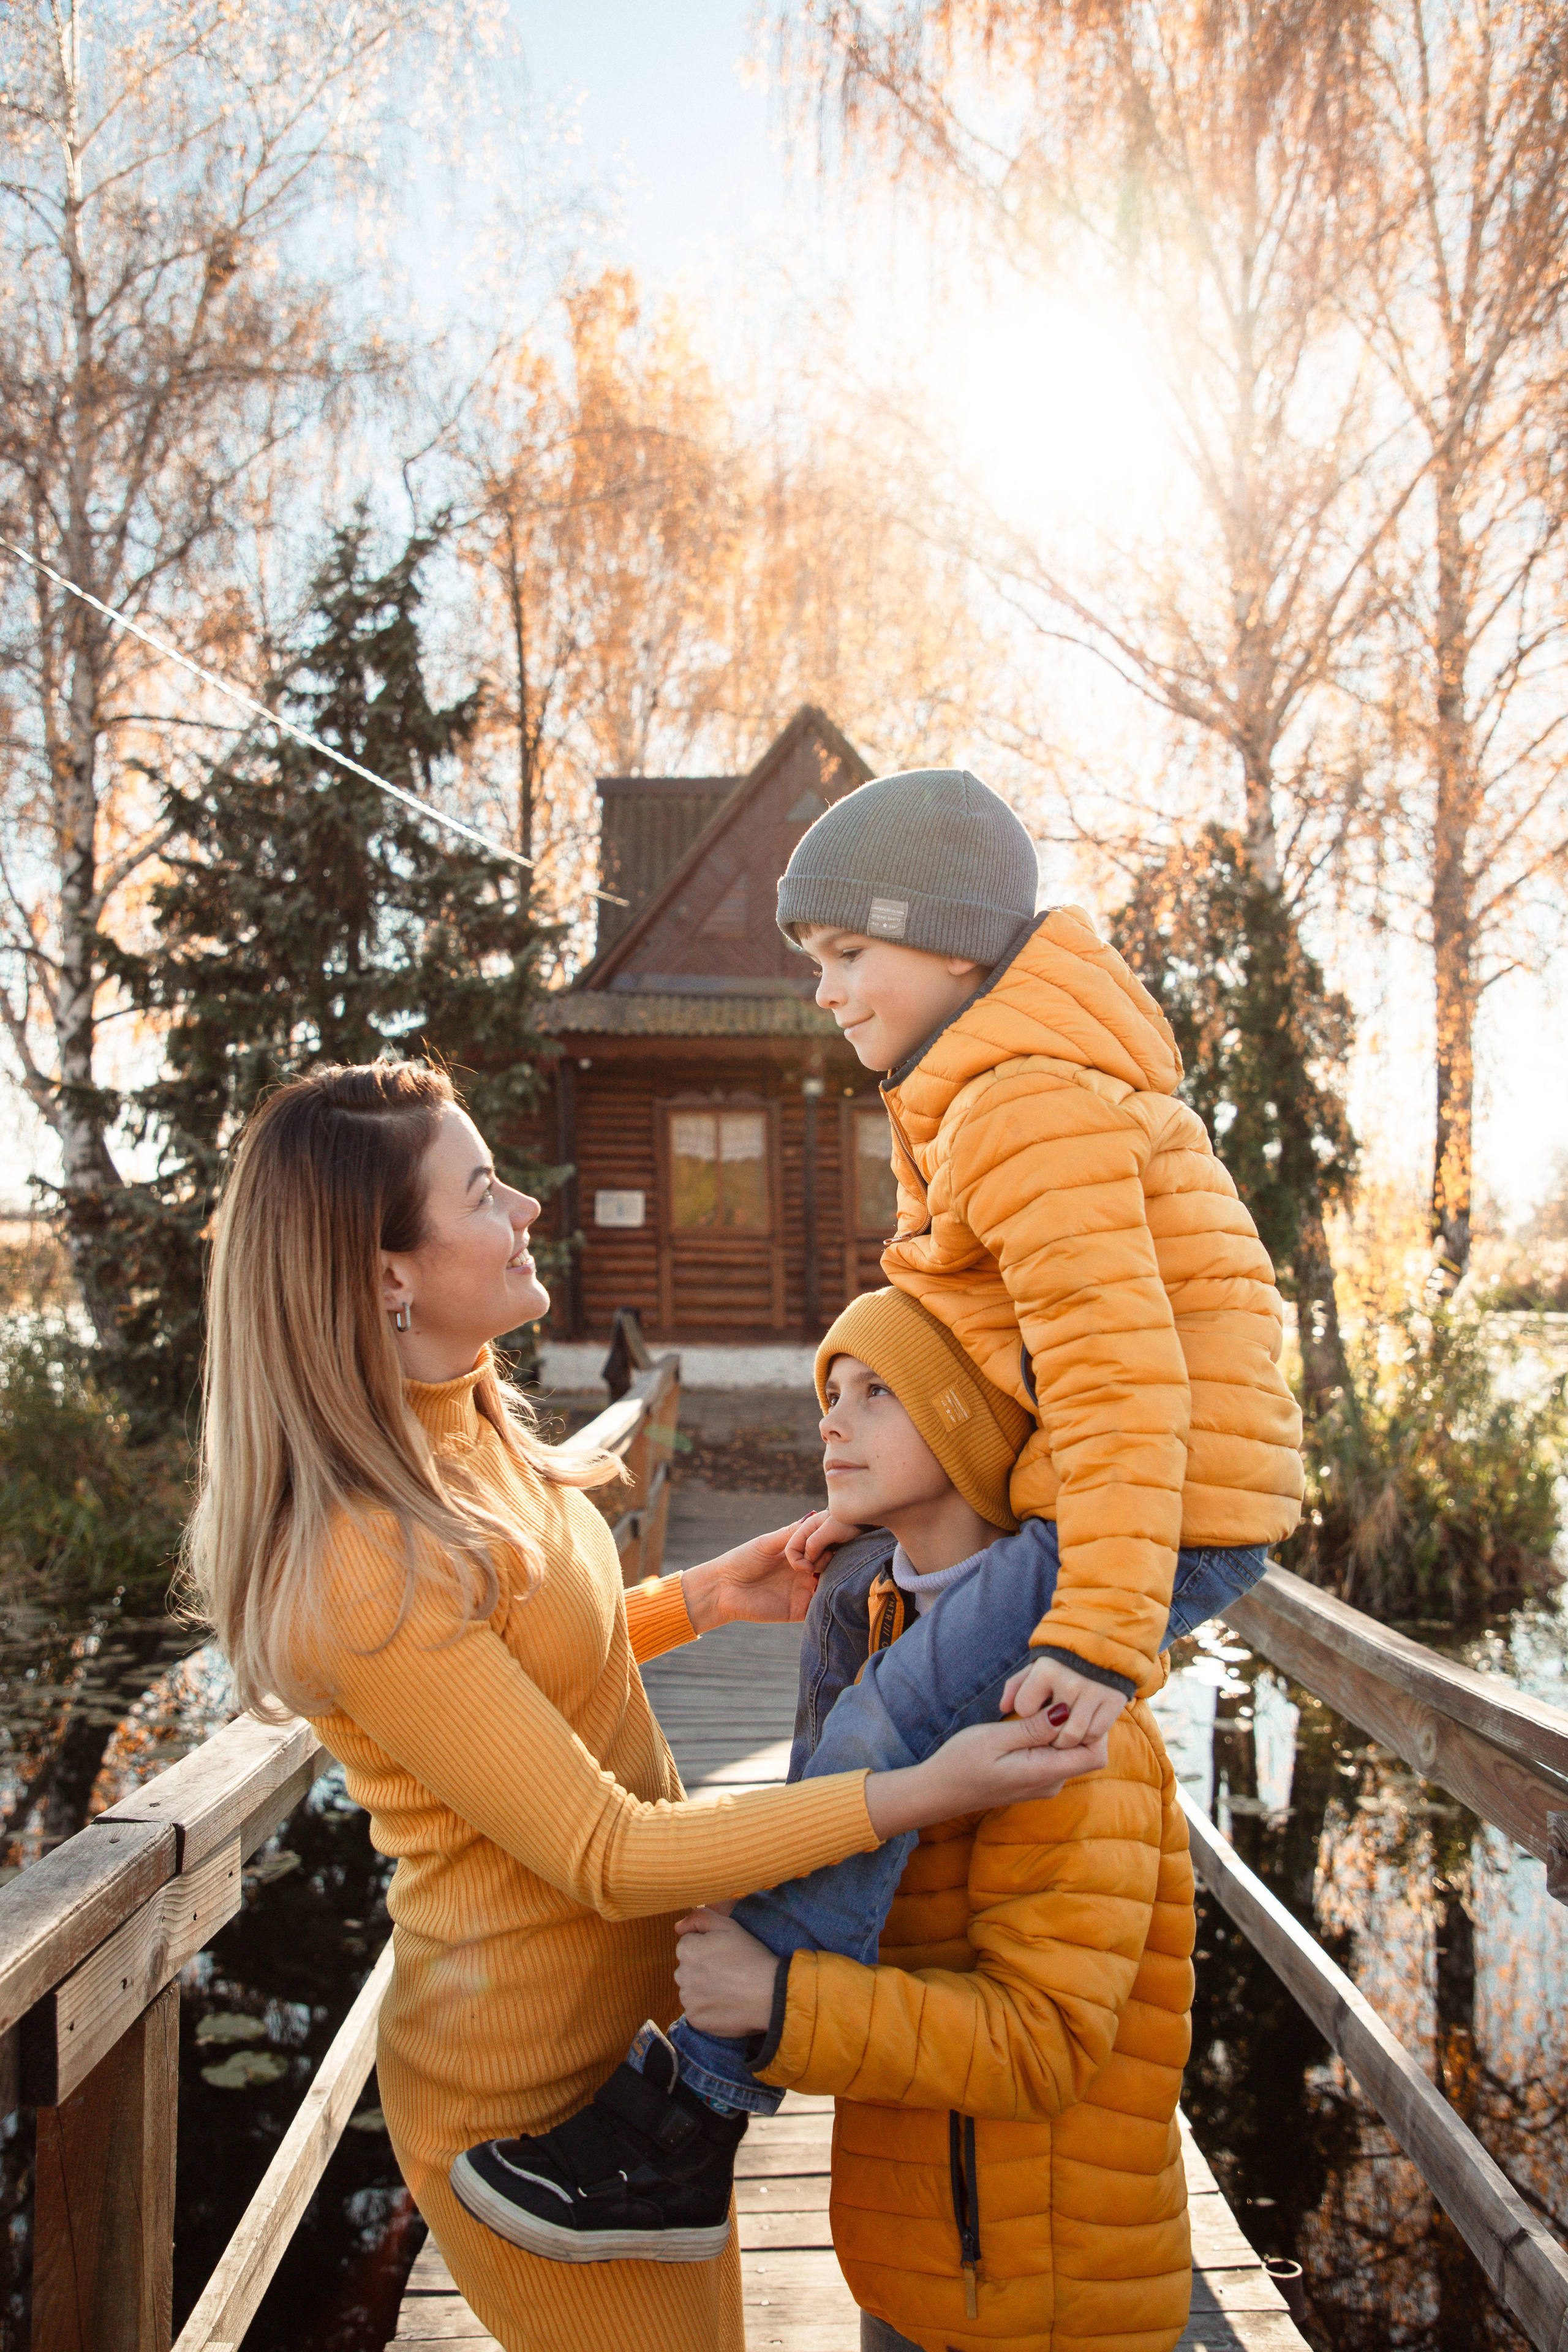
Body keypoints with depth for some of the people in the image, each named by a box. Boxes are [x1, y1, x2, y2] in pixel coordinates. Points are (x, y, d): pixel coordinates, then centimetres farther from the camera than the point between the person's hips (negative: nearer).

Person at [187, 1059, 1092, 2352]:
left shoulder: (464, 1430, -2)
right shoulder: (365, 1566, -31)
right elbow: (605, 1856, -27)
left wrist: (698, 1597, 4)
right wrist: (913, 1792, -31)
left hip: (638, 2015, 9)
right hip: (544, 2092, -9)